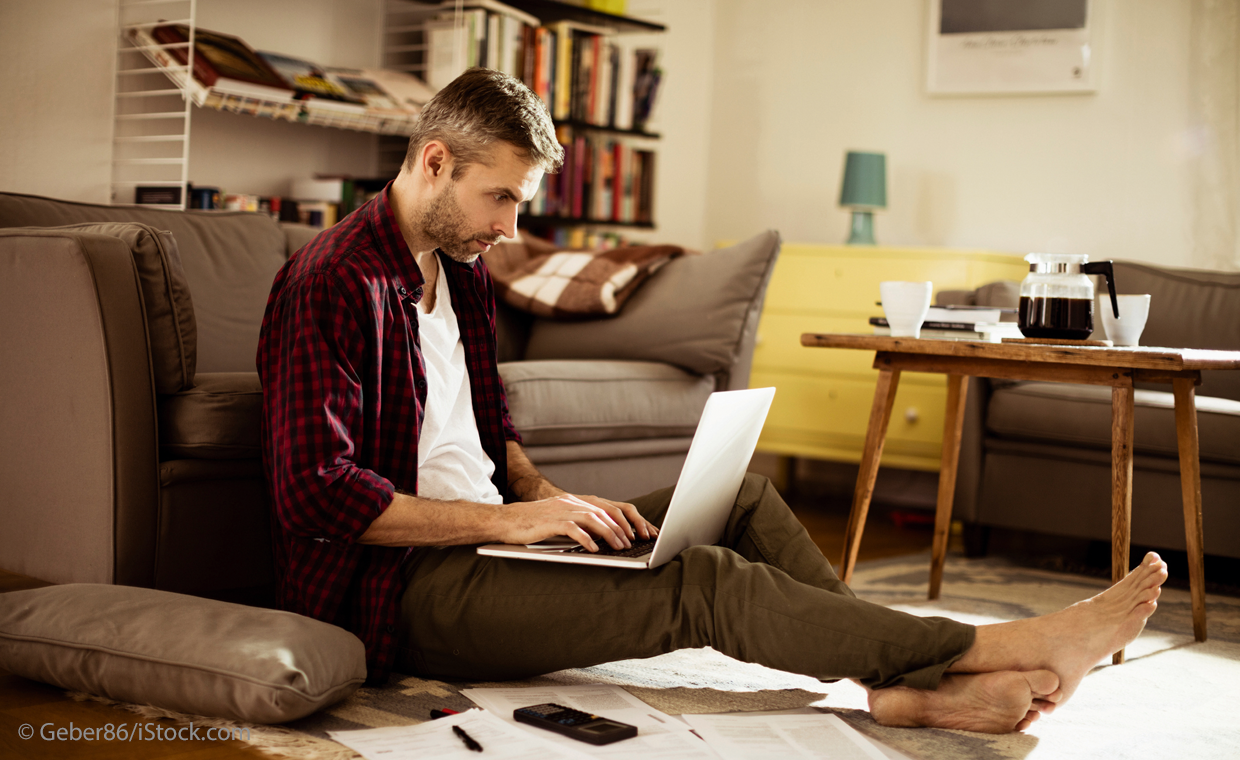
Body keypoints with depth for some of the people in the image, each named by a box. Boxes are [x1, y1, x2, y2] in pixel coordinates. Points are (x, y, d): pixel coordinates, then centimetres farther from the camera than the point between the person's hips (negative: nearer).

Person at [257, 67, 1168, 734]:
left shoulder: (462, 271, 13)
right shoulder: (332, 285, -17)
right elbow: (315, 495, -23)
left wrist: (547, 496, 1)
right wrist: (509, 517, -22)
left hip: (481, 539, 10)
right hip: (400, 587, -9)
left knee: (741, 496, 0)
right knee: (702, 583, -22)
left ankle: (910, 685, -9)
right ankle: (999, 649, -16)